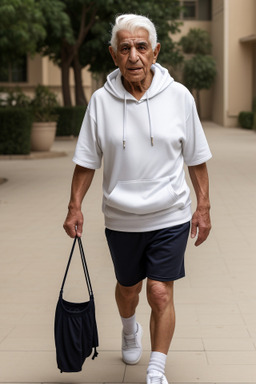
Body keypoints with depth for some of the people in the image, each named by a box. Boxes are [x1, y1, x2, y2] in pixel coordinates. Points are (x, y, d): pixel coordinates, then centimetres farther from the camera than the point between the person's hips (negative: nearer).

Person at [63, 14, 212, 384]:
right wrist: (75, 207, -1)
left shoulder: (179, 96, -7)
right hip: (121, 218, 2)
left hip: (170, 216, -1)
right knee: (128, 287, 19)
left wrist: (203, 207, 2)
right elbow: (87, 161, 2)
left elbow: (196, 158, 2)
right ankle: (130, 330, 52)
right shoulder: (101, 100, -6)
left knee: (161, 293, -6)